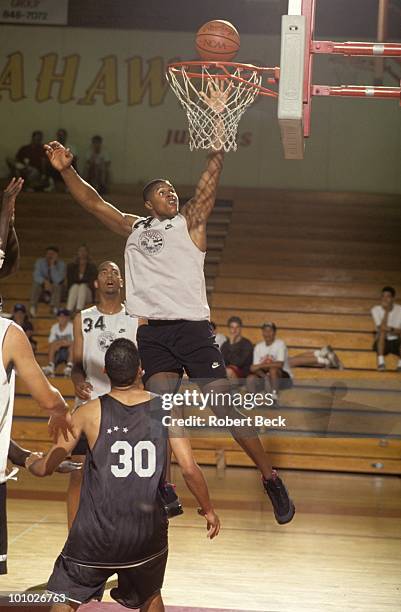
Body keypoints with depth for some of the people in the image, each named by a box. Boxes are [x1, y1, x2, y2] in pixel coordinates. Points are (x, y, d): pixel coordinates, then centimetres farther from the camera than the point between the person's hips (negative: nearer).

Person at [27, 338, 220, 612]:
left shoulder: (89, 412, -5)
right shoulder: (166, 409, -3)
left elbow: (46, 468, 1)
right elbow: (190, 469, -6)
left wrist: (30, 463, 24)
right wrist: (208, 510, 10)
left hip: (98, 531, -2)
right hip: (148, 532, 2)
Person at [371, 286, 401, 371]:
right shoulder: (376, 310, -10)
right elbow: (381, 328, -24)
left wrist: (391, 330, -29)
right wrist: (386, 311, -28)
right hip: (382, 343, -1)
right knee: (382, 331, -31)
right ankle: (381, 362, -30)